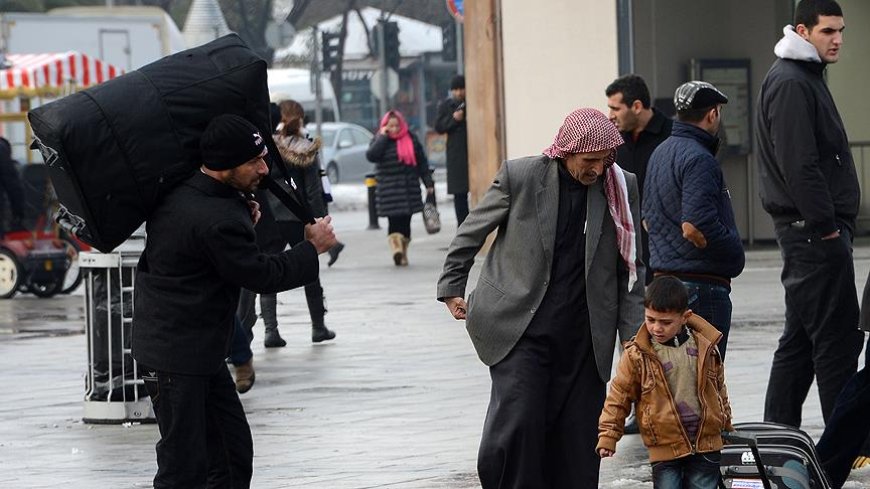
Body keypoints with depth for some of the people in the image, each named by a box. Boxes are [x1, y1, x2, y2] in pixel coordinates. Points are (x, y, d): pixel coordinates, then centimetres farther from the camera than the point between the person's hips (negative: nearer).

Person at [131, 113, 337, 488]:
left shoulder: (177, 193, 3)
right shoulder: (217, 220, -27)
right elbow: (262, 275, -17)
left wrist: (244, 217, 5)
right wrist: (313, 249, -3)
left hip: (203, 350, 10)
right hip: (175, 355, -10)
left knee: (233, 452, 13)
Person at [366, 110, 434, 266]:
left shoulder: (411, 139, 9)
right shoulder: (379, 140, 4)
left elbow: (422, 163, 11)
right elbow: (371, 155, -15)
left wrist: (428, 183, 8)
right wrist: (383, 136, -13)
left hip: (409, 188, 3)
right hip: (389, 190, -2)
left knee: (405, 222, 7)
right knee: (394, 221, -14)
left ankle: (403, 253, 14)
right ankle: (396, 249, -26)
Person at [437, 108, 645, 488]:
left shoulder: (622, 189, 1)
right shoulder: (519, 176, -6)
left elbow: (630, 270, 8)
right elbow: (470, 234, 8)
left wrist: (634, 338, 2)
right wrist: (452, 288, 11)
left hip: (582, 338, 3)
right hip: (519, 328, -3)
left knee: (578, 440, 3)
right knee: (517, 423, -14)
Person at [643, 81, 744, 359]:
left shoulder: (659, 154, 14)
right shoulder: (698, 159, -16)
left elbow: (647, 220, 23)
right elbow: (695, 227, -26)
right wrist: (735, 254, -11)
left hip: (664, 277, 10)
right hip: (702, 282, -10)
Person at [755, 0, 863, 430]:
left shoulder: (805, 79, 19)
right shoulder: (790, 84, -14)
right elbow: (798, 165, -21)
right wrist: (826, 227, -19)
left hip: (809, 232, 11)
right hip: (813, 232, -11)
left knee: (800, 339, 12)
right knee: (838, 338, -8)